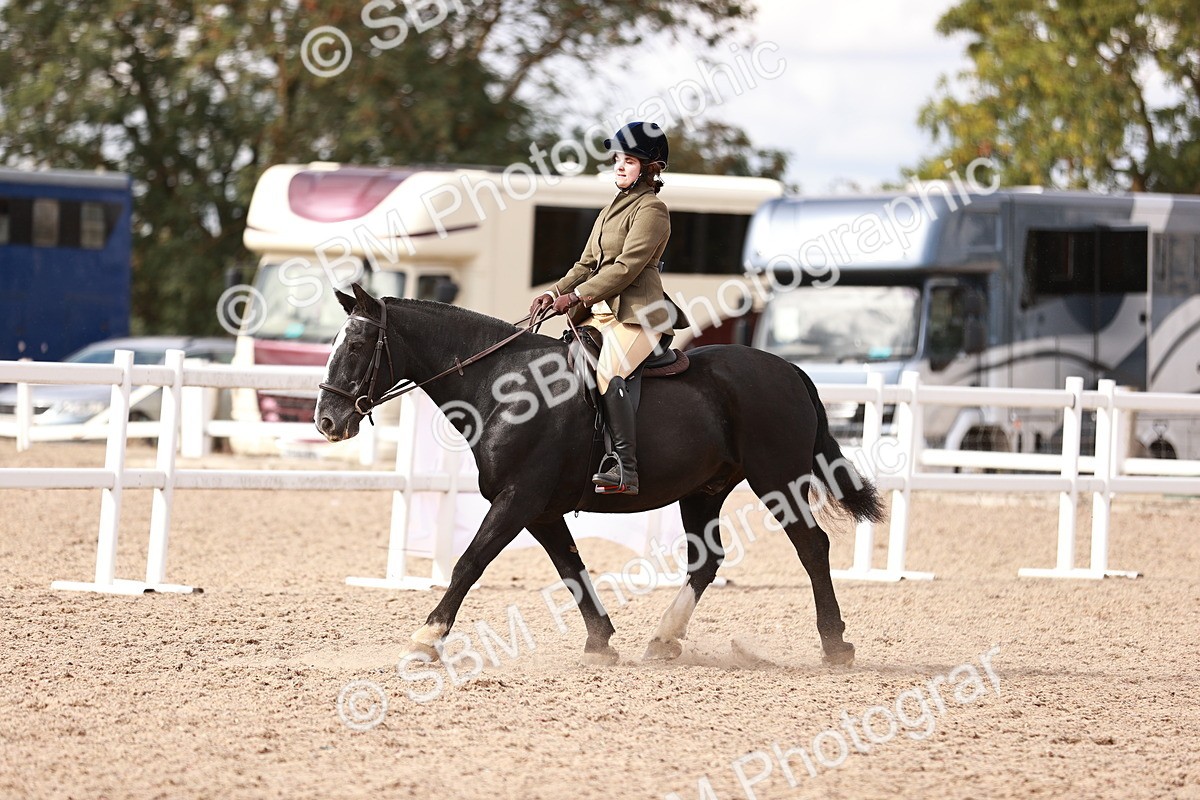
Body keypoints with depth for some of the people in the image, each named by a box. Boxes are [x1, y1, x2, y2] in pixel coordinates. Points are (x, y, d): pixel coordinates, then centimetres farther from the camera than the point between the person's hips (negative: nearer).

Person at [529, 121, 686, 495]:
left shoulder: (651, 210, -6)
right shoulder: (612, 209, 23)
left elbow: (627, 266, -15)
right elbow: (588, 264, 24)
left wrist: (576, 296, -17)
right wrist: (554, 292, 8)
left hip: (637, 312, -10)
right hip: (601, 311, 10)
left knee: (608, 373, -29)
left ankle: (626, 469, -36)